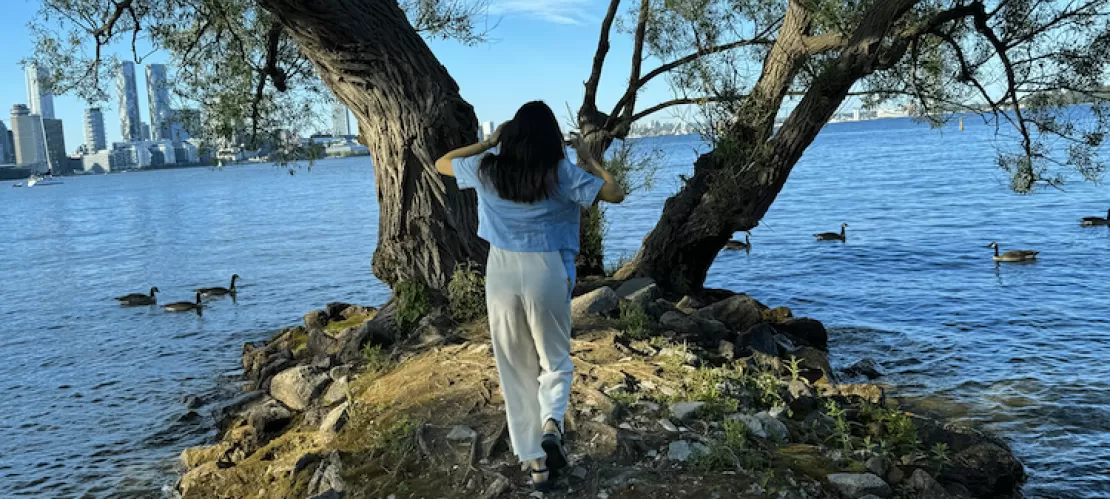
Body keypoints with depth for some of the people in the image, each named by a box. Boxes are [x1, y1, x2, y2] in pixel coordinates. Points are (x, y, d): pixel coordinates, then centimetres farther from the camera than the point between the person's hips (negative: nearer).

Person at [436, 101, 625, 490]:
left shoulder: (487, 169, 1)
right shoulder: (561, 172, -6)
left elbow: (441, 164, 19)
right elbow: (615, 194, 0)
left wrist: (487, 142, 19)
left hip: (501, 275, 2)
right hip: (547, 274, -2)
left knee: (516, 371, 12)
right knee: (556, 362, 17)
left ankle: (536, 462, 14)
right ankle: (551, 424, -11)